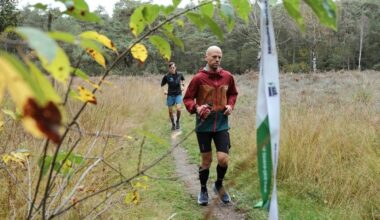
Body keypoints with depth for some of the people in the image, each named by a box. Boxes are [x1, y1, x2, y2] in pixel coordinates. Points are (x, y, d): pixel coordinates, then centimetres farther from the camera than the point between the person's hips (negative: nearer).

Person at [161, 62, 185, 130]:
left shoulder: (179, 75, -4)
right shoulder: (166, 76, -9)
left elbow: (183, 80, 19)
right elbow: (162, 85, 3)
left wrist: (182, 85, 4)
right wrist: (164, 90, -14)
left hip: (178, 94, 0)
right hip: (170, 95, 0)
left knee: (178, 109, -18)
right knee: (170, 111, 5)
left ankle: (177, 121, 8)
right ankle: (173, 124, 27)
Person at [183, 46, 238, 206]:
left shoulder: (228, 77, 0)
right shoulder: (198, 78, -10)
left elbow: (233, 93, 18)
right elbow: (187, 98, -3)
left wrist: (231, 105, -1)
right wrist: (196, 108, -21)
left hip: (222, 125, 2)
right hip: (204, 125, -2)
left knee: (223, 159, -6)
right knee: (206, 160, 7)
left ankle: (219, 185, 24)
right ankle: (203, 190, 30)